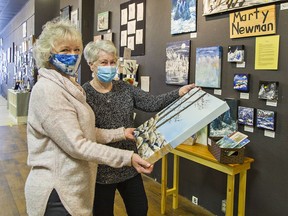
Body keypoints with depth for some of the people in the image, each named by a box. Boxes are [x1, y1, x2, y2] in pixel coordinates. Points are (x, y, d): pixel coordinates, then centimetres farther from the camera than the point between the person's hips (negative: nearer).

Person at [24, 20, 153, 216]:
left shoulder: (68, 86, 10)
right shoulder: (48, 90, -21)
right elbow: (76, 145, -26)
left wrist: (121, 133, 7)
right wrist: (127, 157, -27)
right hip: (58, 191, -9)